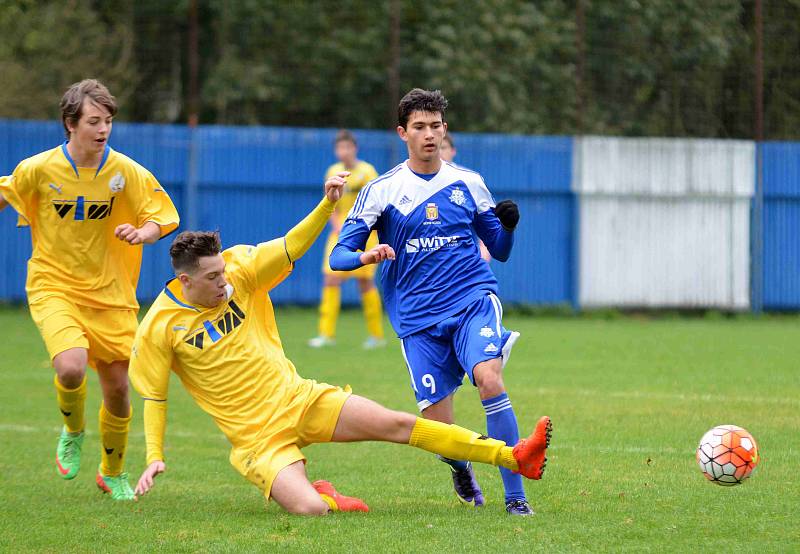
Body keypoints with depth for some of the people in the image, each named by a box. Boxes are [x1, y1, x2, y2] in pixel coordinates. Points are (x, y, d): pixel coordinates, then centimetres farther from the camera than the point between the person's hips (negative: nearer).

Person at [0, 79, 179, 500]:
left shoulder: (126, 172, -8)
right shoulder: (38, 169, -10)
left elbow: (164, 218, -1)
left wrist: (142, 233, -20)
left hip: (108, 292, 2)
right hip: (53, 287, -2)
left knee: (117, 387, 5)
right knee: (71, 368, -27)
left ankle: (112, 473, 32)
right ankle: (73, 433, 7)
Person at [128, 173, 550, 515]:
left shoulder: (240, 274, -2)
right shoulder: (159, 329, -10)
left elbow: (292, 247, -6)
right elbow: (153, 396, -2)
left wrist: (328, 203, -22)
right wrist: (154, 457, -10)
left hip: (300, 399, 4)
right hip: (256, 436, -4)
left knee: (398, 424, -5)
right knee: (309, 511, -25)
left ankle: (514, 458, -2)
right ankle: (326, 497, 14)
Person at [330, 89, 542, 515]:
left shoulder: (467, 183, 10)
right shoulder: (382, 190, 4)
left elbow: (499, 251, 16)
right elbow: (338, 256, 0)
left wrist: (508, 226, -6)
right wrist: (368, 256, -22)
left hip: (473, 300, 0)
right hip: (418, 317, 0)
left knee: (489, 379, -29)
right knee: (440, 431, -4)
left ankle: (515, 497, -25)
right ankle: (461, 470, 34)